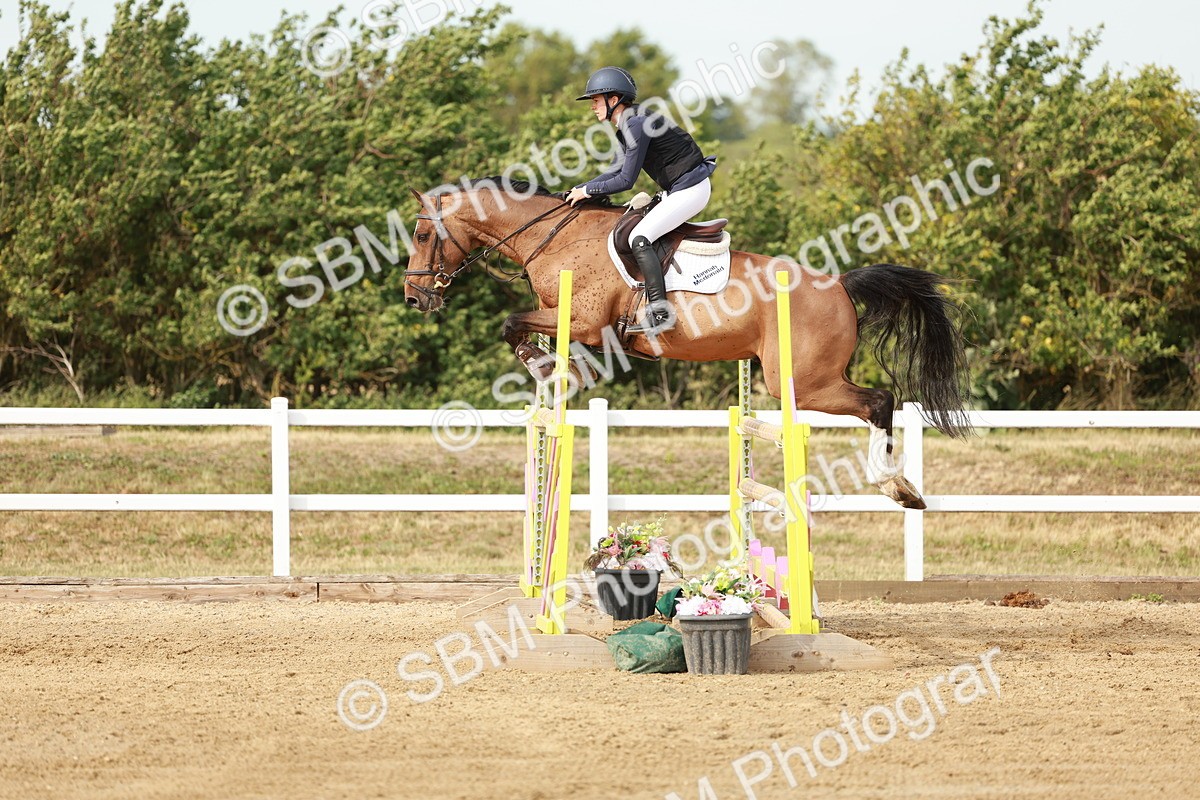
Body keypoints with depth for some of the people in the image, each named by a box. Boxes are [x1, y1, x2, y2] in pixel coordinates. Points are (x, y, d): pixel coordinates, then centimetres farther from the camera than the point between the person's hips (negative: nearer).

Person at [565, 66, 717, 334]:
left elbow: (626, 180, -21)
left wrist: (587, 190, -9)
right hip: (676, 190, 11)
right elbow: (618, 170, 18)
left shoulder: (637, 125, -21)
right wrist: (579, 190, 11)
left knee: (639, 238, -19)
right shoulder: (627, 125, 10)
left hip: (690, 190, -11)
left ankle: (660, 311, -24)